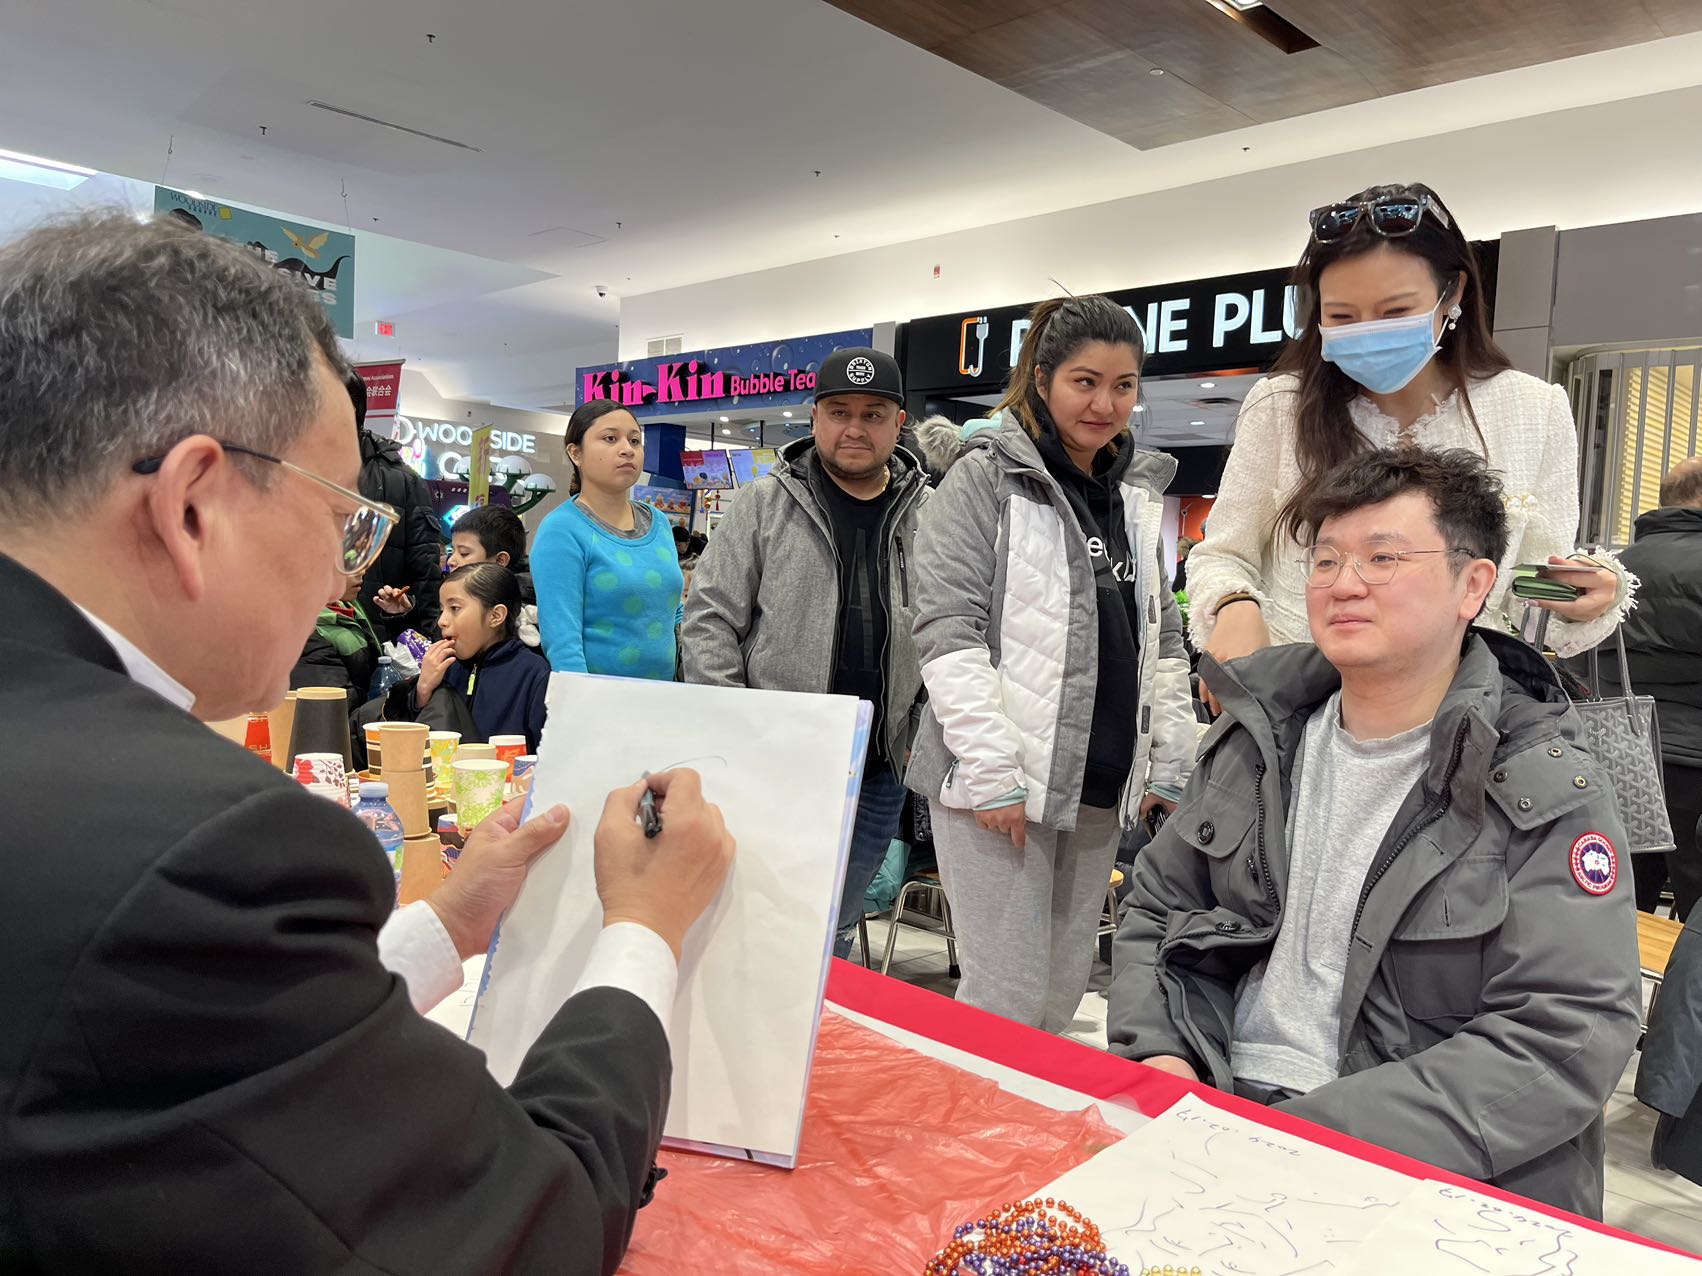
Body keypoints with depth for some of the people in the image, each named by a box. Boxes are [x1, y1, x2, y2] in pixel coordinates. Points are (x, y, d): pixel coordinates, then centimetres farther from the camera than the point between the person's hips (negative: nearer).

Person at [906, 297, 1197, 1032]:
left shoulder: (1138, 494, 14)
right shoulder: (987, 477, -5)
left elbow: (1162, 640, 18)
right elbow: (946, 632, -12)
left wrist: (1172, 766, 12)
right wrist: (993, 771, -17)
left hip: (1102, 789, 6)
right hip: (999, 784, -6)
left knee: (1062, 997, 13)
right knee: (1008, 999, -6)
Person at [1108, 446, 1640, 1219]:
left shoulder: (1549, 795, -8)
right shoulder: (1258, 737, 6)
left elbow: (1564, 1044, -15)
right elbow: (1159, 908, 12)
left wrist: (1315, 1134, -23)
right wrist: (1159, 1055, -6)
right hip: (1223, 1116, 5)